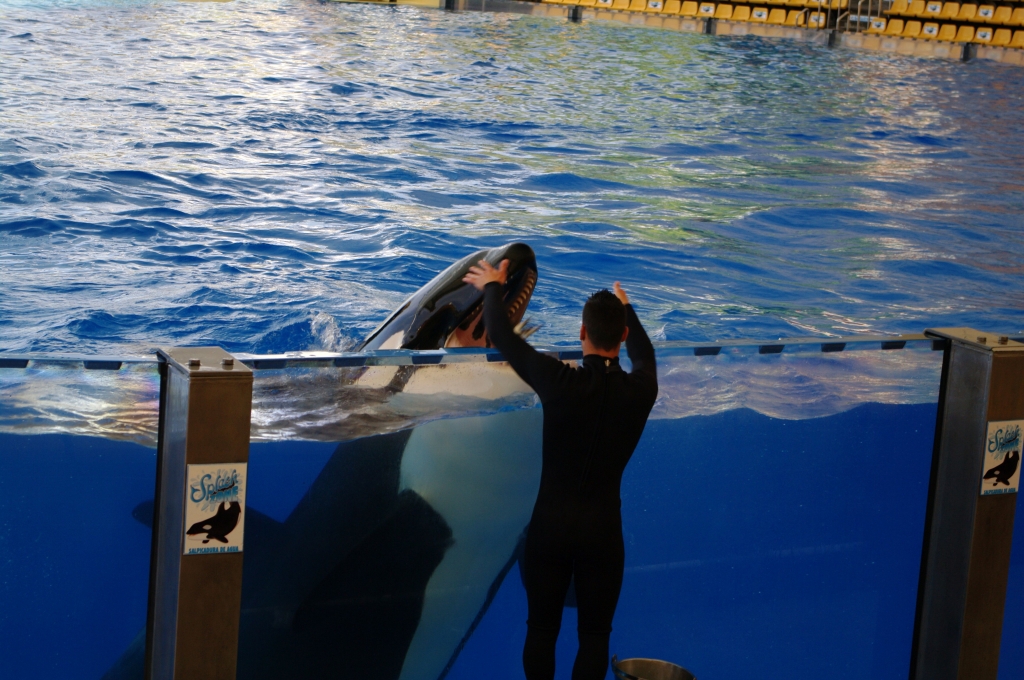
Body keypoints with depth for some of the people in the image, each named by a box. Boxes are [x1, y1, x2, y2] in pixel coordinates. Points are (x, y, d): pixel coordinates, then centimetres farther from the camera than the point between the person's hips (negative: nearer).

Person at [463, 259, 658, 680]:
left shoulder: (561, 383, -17)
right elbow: (643, 353, 17)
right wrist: (626, 308, 36)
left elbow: (501, 335, -3)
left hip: (550, 524, -1)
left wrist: (492, 286, 16)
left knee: (541, 628, 12)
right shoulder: (640, 390, -10)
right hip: (602, 528, 1)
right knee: (594, 634, 10)